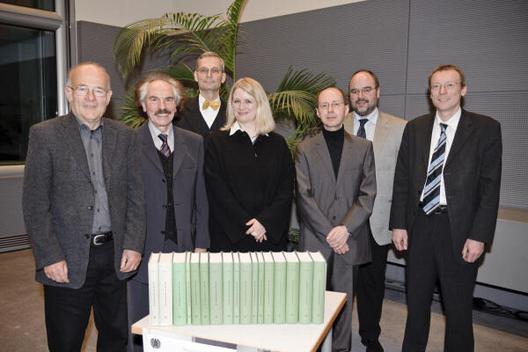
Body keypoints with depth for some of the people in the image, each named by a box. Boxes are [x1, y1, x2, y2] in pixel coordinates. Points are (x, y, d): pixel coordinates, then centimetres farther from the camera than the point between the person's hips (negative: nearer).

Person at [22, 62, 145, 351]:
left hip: (116, 256, 3)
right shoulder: (45, 135, -5)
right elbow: (35, 205, -6)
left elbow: (135, 196, 6)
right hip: (67, 262, -3)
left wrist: (133, 245, -1)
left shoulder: (125, 136, 5)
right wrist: (49, 257, -11)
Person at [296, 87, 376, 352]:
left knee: (344, 300, 8)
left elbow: (368, 194, 1)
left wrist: (345, 228, -10)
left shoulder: (363, 147, 8)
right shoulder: (305, 149, 5)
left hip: (350, 240, 1)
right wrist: (328, 232, -10)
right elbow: (304, 196, -3)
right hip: (315, 240, -1)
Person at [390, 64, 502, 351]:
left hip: (459, 229, -3)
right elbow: (402, 179, 5)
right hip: (419, 225, 3)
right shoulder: (414, 128, 5)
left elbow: (490, 187, -6)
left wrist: (479, 236, -11)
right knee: (416, 302, 18)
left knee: (458, 307, 11)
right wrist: (398, 224, 1)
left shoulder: (486, 128, -3)